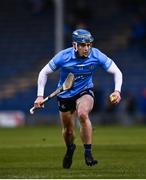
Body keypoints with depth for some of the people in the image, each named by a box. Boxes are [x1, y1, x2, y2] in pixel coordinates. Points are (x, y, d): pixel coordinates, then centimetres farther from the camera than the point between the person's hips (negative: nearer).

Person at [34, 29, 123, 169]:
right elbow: (44, 73, -9)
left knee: (83, 114, -33)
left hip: (85, 92, -1)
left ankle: (88, 153, -24)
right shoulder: (63, 56, -22)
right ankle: (70, 149, 46)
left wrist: (117, 91, -27)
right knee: (68, 130, 9)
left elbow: (117, 72, -11)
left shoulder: (96, 56, -19)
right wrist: (40, 96, -16)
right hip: (65, 95, 1)